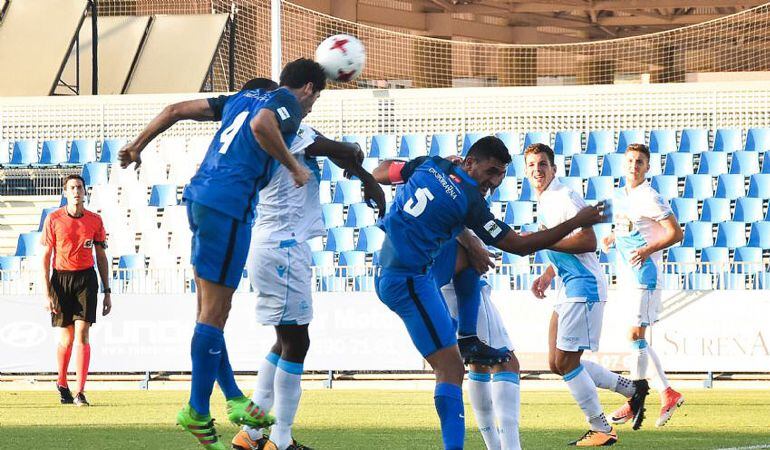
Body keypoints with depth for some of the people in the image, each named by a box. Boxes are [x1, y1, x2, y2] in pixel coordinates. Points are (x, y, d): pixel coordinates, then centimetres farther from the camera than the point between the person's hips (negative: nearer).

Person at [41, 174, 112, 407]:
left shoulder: (95, 220, 4)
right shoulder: (53, 219, -1)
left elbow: (101, 257, 11)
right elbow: (46, 257, 0)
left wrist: (107, 292, 9)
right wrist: (47, 293, -7)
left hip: (86, 278, 0)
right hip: (61, 278, 0)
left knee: (82, 334, -10)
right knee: (66, 337, 6)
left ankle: (80, 393, -11)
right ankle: (62, 384, 30)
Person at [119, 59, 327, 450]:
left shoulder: (244, 98, 22)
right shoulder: (288, 103, -1)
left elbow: (176, 110, 21)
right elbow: (261, 126, -25)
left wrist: (137, 146, 28)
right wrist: (294, 167, -13)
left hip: (199, 198, 9)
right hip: (229, 207, -9)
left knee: (209, 310, 12)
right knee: (214, 313, -4)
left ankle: (234, 399, 19)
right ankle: (197, 413, -1)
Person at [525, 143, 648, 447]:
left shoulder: (564, 198, -14)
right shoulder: (544, 202, 17)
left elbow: (588, 242, -23)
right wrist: (547, 276, 17)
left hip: (583, 287, -10)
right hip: (569, 287, 10)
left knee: (566, 362, -9)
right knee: (557, 364, 9)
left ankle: (601, 430, 2)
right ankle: (633, 390, 18)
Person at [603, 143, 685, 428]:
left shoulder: (650, 198, -12)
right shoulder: (619, 196, 13)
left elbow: (676, 233, -14)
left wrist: (648, 250, -25)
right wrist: (611, 238, 9)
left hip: (645, 273, -9)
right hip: (627, 274, 9)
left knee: (636, 335, -8)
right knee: (638, 338, 9)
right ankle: (667, 393, 17)